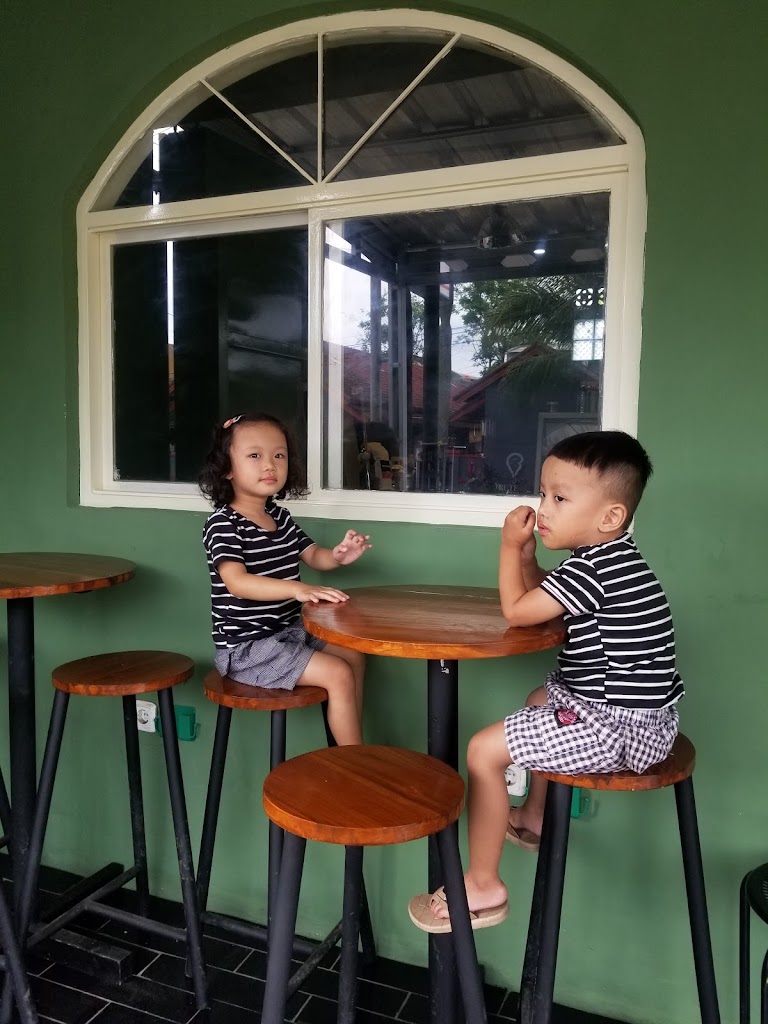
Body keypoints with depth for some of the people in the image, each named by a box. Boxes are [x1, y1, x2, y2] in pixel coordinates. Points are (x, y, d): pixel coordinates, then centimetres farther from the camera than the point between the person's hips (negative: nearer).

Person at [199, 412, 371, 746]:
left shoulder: (280, 516, 8)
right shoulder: (223, 523, -18)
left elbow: (312, 555, 17)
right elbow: (237, 582, -31)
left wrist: (338, 555, -7)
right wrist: (297, 589, -43)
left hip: (287, 631, 9)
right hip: (246, 647, -9)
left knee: (354, 655, 14)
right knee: (339, 674, -15)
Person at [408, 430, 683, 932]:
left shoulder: (592, 569, -25)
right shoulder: (609, 557, 6)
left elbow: (517, 611, -17)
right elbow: (542, 598, 16)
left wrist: (510, 546, -7)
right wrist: (527, 554, 0)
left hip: (619, 727, -11)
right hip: (625, 707, 11)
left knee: (485, 750, -11)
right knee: (539, 702, 35)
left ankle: (483, 886, 5)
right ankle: (534, 818, 50)